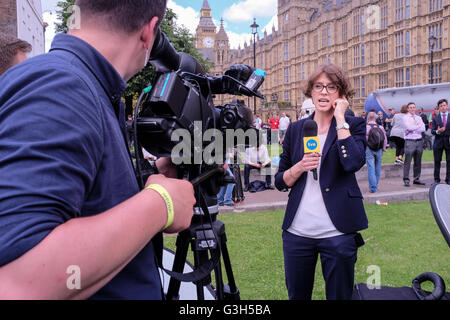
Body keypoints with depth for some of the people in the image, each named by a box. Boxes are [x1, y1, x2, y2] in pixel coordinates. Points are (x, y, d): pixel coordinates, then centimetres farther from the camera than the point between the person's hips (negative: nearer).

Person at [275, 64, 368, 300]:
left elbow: (353, 163, -20)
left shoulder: (354, 125, 2)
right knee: (296, 295, 15)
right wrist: (300, 167, -10)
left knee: (340, 295, 11)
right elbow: (280, 181, 10)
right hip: (297, 231, 3)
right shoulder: (295, 129, 9)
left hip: (338, 232, -2)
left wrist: (340, 117, -13)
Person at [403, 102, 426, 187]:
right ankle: (406, 180, -5)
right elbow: (409, 127, -14)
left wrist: (413, 130, -9)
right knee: (407, 161, -8)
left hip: (419, 141, 5)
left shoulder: (419, 118, 17)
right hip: (410, 141, -5)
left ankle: (416, 179, 16)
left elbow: (423, 129, 2)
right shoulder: (406, 118, 3)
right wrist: (419, 126, -2)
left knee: (418, 161, 8)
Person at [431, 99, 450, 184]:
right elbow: (432, 131, 0)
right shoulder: (435, 118, 7)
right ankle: (437, 179, 12)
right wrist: (437, 131, -20)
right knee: (437, 161, 4)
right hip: (438, 142, 0)